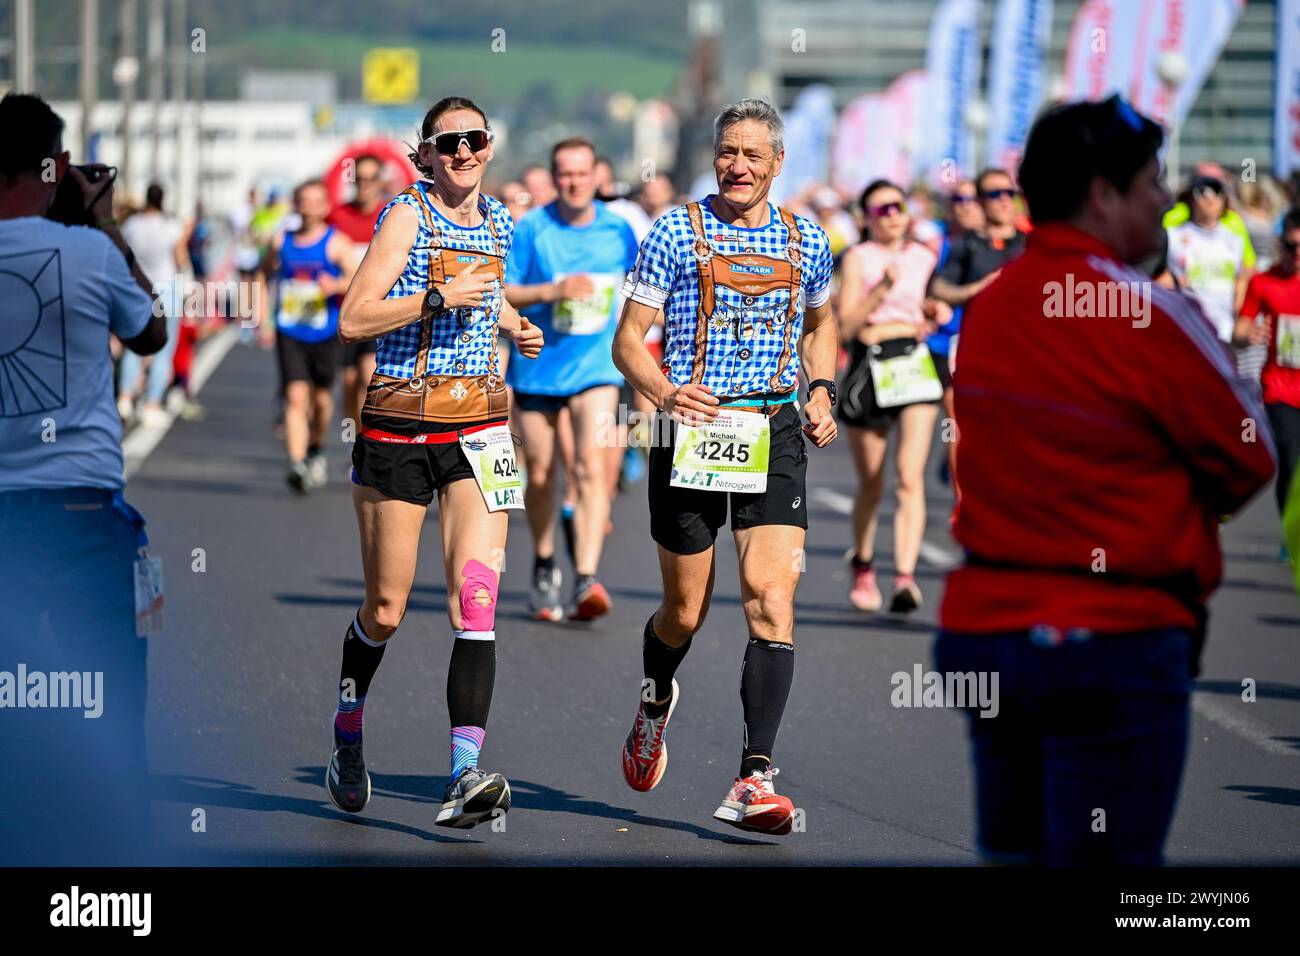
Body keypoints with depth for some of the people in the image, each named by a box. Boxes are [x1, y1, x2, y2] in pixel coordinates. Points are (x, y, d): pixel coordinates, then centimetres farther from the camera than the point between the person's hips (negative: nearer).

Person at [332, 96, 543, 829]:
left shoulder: (499, 222, 11)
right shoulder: (409, 214, -6)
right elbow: (352, 320, -14)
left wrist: (516, 325, 13)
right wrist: (438, 298, -23)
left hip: (477, 427, 3)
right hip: (399, 429, -3)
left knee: (476, 600, -14)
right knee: (385, 611, 6)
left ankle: (466, 775, -21)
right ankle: (348, 739, 33)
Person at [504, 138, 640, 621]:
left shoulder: (618, 231, 1)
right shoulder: (530, 230, -6)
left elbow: (633, 286, 20)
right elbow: (500, 293, -8)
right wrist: (551, 292, -21)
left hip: (595, 368, 0)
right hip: (537, 367, 0)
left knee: (592, 467, -17)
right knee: (539, 474, 8)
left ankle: (586, 579, -25)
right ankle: (544, 568, 33)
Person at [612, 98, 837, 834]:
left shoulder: (806, 241, 9)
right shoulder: (678, 233, -1)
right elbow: (628, 339, -2)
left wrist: (821, 390, 10)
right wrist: (664, 392, -21)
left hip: (775, 435, 2)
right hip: (693, 433, -2)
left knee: (772, 603, -13)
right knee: (686, 612, 7)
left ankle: (755, 780, -16)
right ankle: (656, 702, 42)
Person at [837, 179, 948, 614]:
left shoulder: (924, 257, 11)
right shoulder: (858, 258, -1)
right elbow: (846, 327, -11)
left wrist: (934, 313, 4)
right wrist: (883, 289, -21)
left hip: (915, 366, 2)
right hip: (870, 368, -2)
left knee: (910, 476, -15)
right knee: (871, 484, 10)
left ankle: (906, 576, -23)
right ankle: (863, 569, 33)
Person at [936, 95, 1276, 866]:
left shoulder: (988, 307, 7)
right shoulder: (1147, 315, -13)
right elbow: (1249, 464, -5)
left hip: (983, 628, 7)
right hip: (1114, 643, -7)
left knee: (1011, 851, 13)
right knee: (1105, 859, -5)